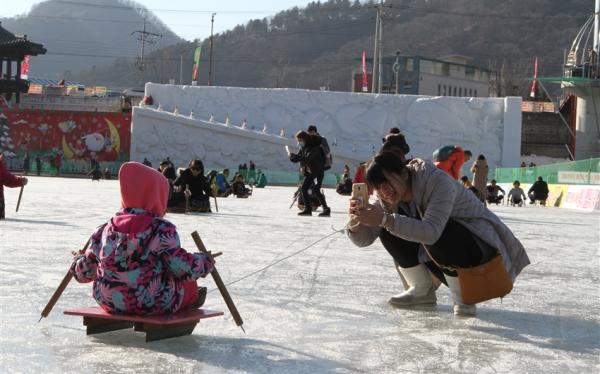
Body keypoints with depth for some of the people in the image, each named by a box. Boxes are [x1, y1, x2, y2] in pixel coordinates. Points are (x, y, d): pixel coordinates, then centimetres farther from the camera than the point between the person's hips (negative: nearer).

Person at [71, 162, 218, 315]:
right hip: (153, 305, -5)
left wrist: (79, 258, 33)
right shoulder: (161, 229, -15)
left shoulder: (106, 229, 0)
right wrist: (206, 260, 3)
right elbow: (184, 268, -18)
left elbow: (84, 272, 9)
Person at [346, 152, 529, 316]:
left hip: (480, 245, -7)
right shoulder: (389, 198, -5)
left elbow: (431, 232, -42)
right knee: (388, 231, -11)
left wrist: (385, 219, -47)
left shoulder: (439, 181, -28)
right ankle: (422, 291, 6)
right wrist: (355, 221, -33)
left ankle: (463, 298, -14)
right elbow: (365, 238, -10)